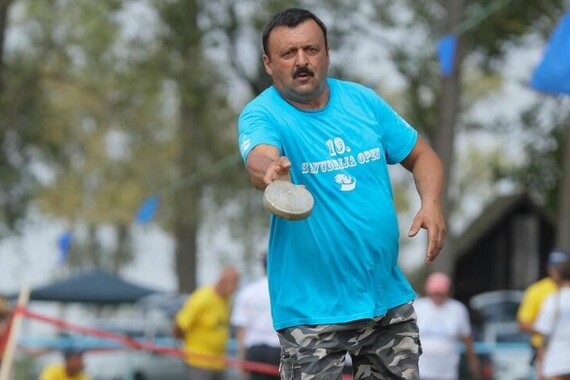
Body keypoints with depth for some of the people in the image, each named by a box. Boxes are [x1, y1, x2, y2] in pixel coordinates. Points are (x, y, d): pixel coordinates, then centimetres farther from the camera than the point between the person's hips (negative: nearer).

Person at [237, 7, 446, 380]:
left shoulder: (362, 100, 3)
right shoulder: (261, 114, -11)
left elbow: (421, 155, 12)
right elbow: (259, 159, -33)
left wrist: (431, 204, -9)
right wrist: (271, 171, -58)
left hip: (389, 295, 4)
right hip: (313, 308, -4)